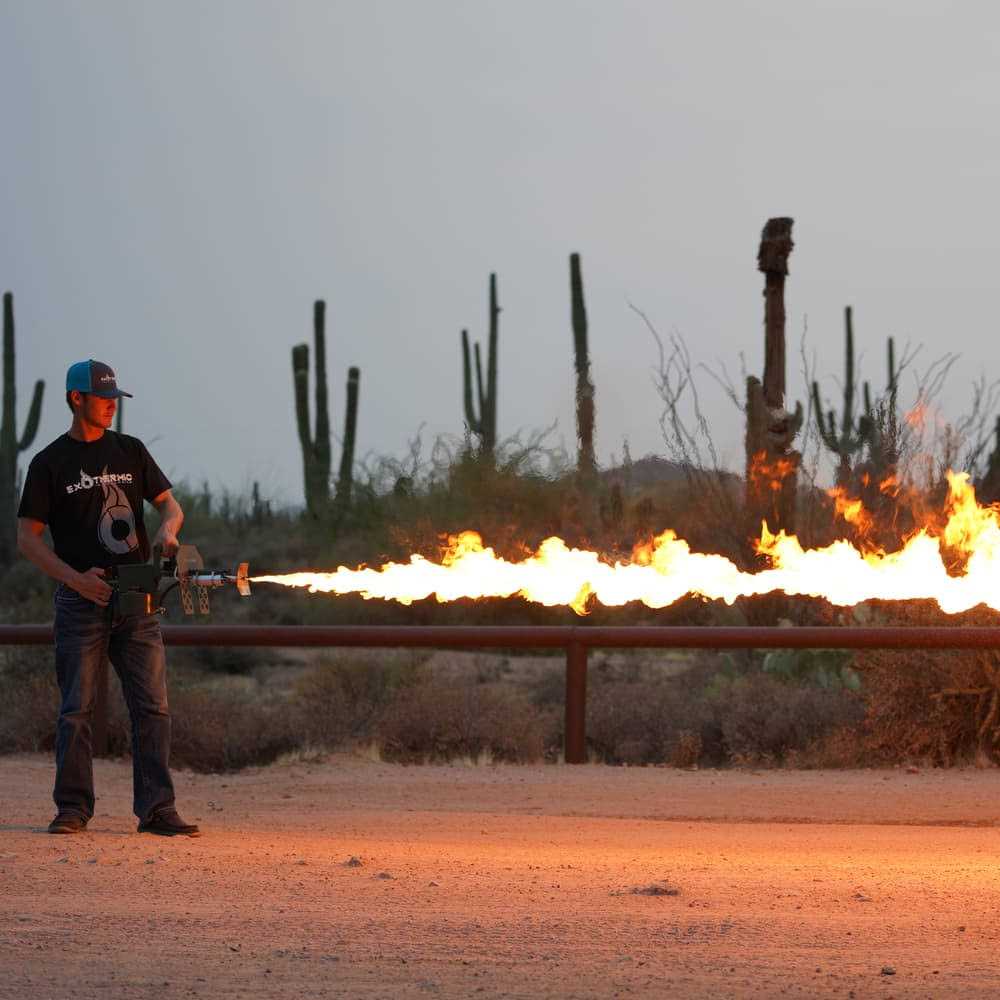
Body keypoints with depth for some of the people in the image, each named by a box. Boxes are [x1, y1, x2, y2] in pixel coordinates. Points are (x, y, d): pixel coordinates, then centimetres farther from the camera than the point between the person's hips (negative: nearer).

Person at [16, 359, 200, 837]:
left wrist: (167, 530, -12)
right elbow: (27, 537, -1)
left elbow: (170, 504, 13)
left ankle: (157, 810, -2)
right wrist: (75, 578, -13)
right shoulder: (50, 463, 2)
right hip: (81, 601, -3)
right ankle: (72, 809, 4)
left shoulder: (130, 451, 12)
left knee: (152, 707, -3)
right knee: (76, 709, -2)